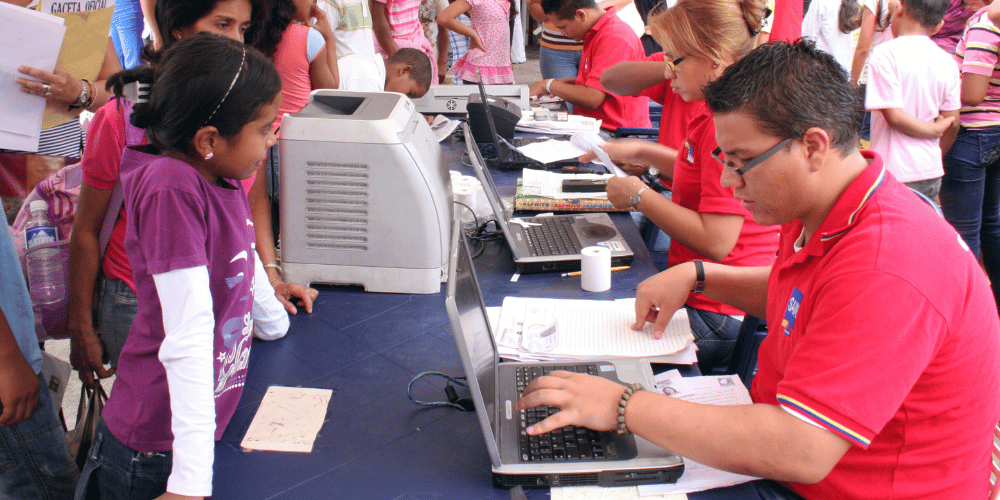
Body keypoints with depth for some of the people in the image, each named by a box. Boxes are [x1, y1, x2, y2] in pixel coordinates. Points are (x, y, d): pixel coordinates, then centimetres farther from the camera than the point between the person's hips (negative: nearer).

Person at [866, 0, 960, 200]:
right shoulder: (947, 61, 6)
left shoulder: (886, 54, -11)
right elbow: (952, 123, 9)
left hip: (894, 172, -6)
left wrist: (934, 130, 1)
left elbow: (894, 116, -15)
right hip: (932, 173, 6)